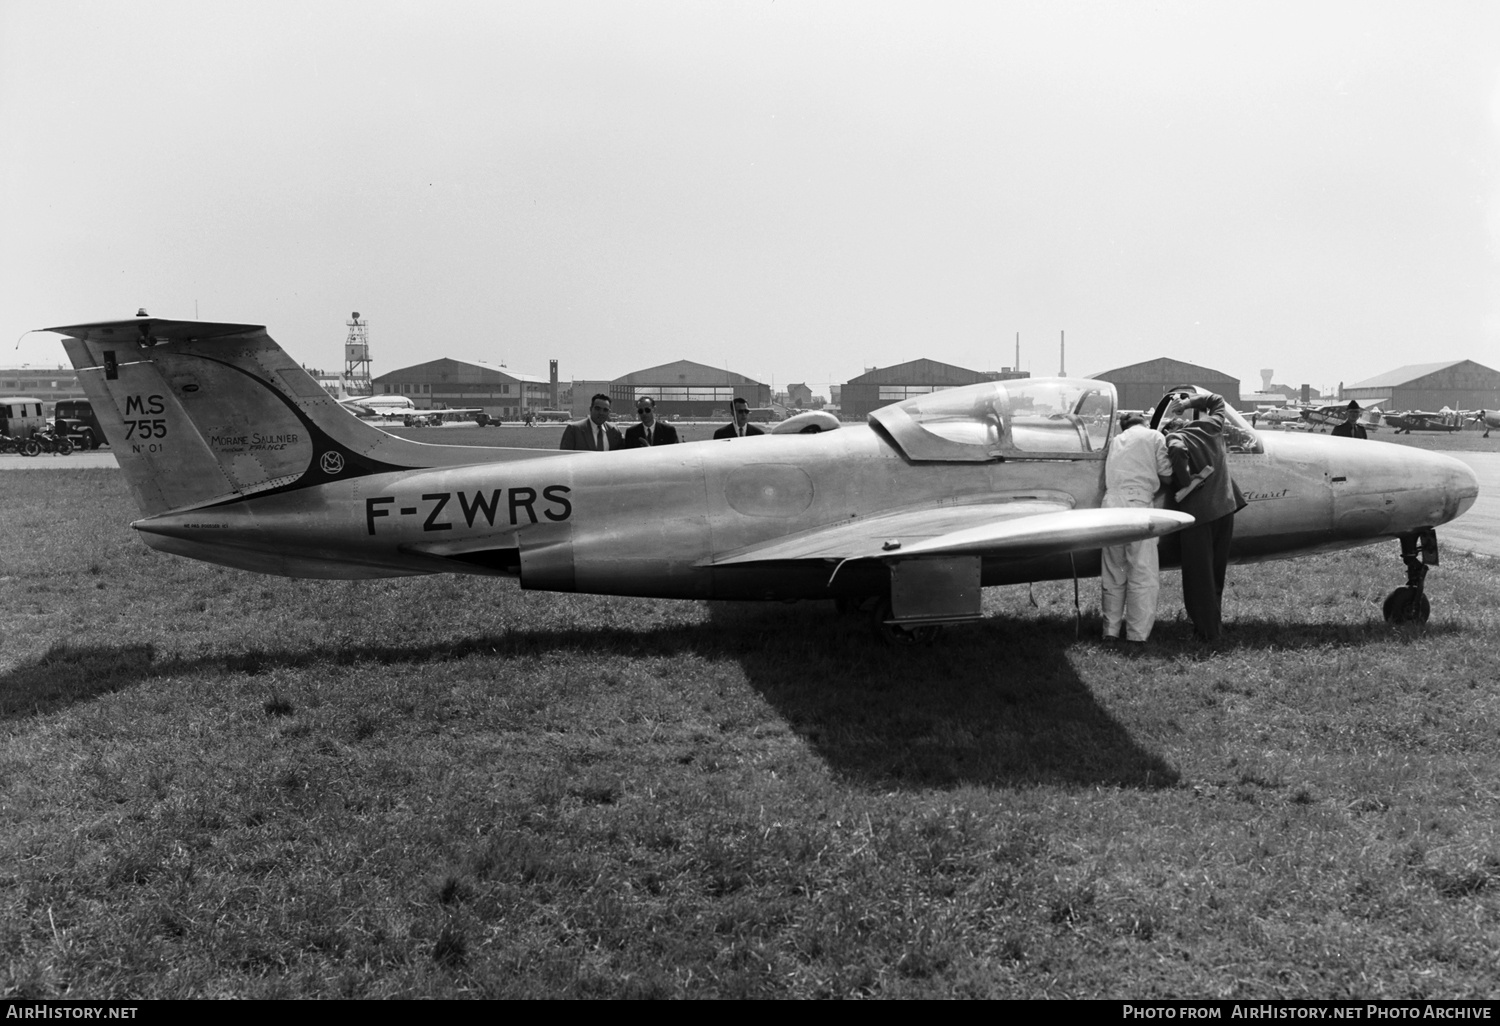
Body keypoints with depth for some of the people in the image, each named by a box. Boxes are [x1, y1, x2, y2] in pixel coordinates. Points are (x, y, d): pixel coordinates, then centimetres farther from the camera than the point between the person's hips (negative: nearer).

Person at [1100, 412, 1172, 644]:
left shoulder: (1116, 440, 23)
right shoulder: (1154, 437, 9)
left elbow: (1110, 476, 18)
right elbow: (1166, 476, 5)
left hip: (1110, 505, 5)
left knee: (1113, 575, 13)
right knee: (1143, 577, -1)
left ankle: (1111, 631, 16)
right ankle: (1137, 636, -4)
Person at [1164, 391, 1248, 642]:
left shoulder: (1174, 438, -8)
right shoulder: (1211, 426, 6)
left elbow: (1177, 451, -32)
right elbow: (1218, 401, 25)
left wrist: (1186, 483, -21)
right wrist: (1187, 402, 15)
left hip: (1197, 511, -5)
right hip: (1225, 507, 5)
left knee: (1199, 574, 4)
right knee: (1216, 571, 18)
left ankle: (1207, 629, 5)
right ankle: (1215, 620, 28)